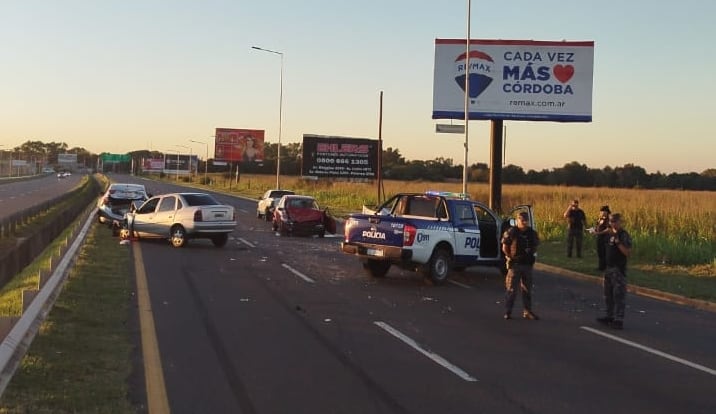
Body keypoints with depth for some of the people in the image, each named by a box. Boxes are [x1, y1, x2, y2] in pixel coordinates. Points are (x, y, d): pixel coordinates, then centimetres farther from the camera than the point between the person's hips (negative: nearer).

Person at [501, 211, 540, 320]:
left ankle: (527, 311, 18)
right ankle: (508, 312, 4)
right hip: (514, 264, -5)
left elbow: (535, 247, 16)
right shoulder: (511, 232, -7)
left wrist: (531, 253, 0)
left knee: (527, 289, 10)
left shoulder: (532, 233, 6)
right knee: (511, 289, -2)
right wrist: (511, 257, -8)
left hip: (527, 264, 5)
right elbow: (505, 248, -4)